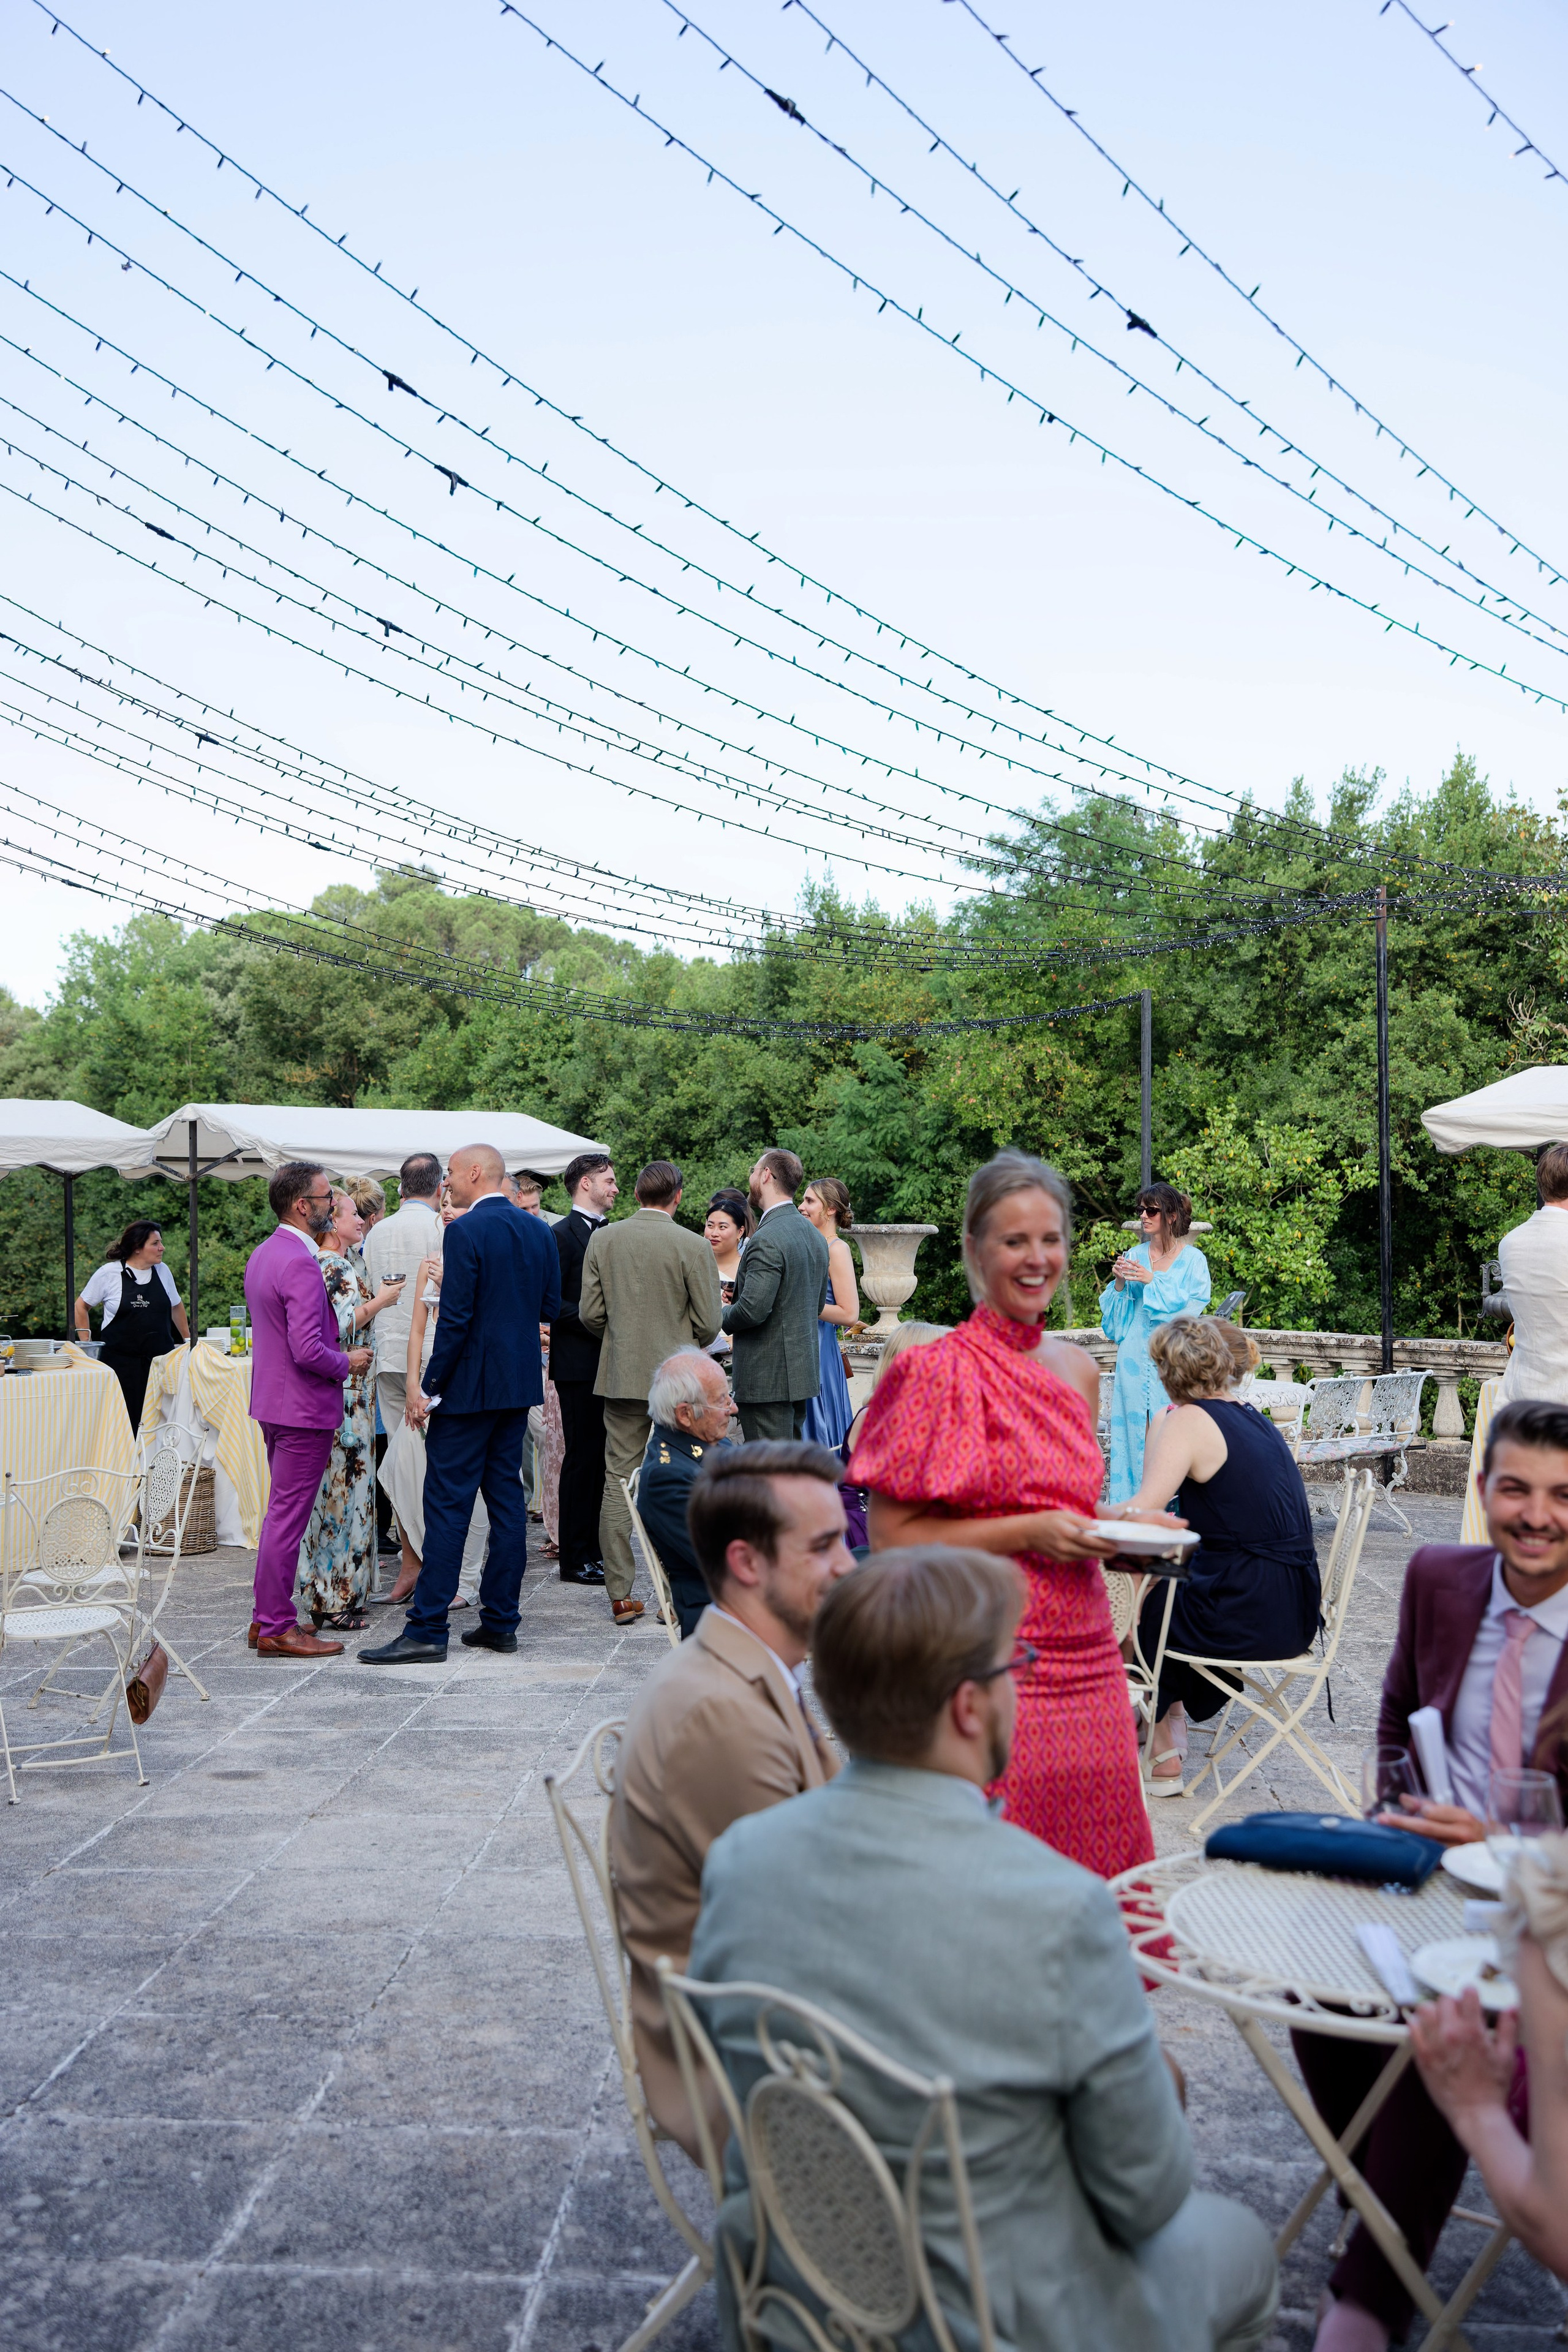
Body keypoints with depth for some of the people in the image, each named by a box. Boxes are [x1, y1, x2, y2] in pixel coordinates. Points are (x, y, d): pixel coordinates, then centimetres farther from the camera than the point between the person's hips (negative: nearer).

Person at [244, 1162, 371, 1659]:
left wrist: (339, 1355, 18)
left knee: (283, 1511, 18)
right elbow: (308, 1350, -27)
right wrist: (347, 1363, -10)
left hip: (273, 1402, 10)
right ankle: (277, 1628, 5)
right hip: (304, 1407, -10)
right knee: (288, 1516, -2)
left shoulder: (261, 1255, 10)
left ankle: (266, 1617, 25)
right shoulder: (301, 1264, -22)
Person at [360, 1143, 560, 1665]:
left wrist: (430, 1388, -12)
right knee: (506, 1495, 11)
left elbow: (456, 1318, -18)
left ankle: (427, 1631, -2)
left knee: (447, 1504, -4)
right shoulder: (538, 1231, 9)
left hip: (471, 1384, -7)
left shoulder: (465, 1232, -14)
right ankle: (500, 1620, 15)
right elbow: (550, 1308, 13)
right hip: (520, 1385, 8)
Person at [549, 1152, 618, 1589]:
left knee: (598, 1456, 11)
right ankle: (574, 1559, 2)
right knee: (582, 1457, -4)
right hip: (579, 1363, -8)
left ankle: (593, 1549, 19)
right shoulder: (562, 1235, -9)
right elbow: (553, 1304, -15)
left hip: (607, 1361, 8)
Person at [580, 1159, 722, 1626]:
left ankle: (621, 1595, 10)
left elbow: (590, 1313, 1)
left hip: (621, 1377, 3)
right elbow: (708, 1323, -9)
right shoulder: (693, 1247, -10)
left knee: (618, 1484, 8)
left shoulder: (602, 1240, 0)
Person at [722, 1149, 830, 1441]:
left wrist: (721, 1315, -3)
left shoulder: (767, 1239, -18)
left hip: (768, 1379, -9)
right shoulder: (815, 1236, 12)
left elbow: (752, 1310, -25)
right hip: (804, 1371, 10)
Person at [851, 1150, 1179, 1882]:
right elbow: (892, 1537, -12)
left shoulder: (1077, 1368, 11)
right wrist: (1027, 1531, -17)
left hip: (1087, 1663, 6)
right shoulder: (941, 1370, -9)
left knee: (1098, 1865, 9)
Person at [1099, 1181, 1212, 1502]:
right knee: (1135, 1425, 1)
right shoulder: (1134, 1256, 11)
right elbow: (1114, 1313, 11)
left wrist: (1152, 1282, -15)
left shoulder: (1193, 1259, 2)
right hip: (1135, 1355, 3)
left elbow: (1190, 1307, -8)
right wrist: (1119, 1283, -8)